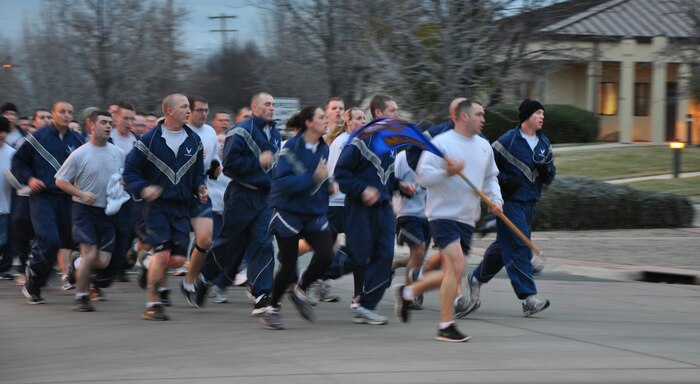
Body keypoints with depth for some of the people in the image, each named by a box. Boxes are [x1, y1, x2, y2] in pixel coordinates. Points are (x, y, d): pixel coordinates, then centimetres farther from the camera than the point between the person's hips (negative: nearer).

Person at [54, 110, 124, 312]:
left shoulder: (119, 154, 6)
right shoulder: (79, 154, -7)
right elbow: (60, 181, -3)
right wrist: (81, 194, -15)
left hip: (108, 211, 4)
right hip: (85, 210, -4)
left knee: (103, 261, -2)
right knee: (90, 254, -14)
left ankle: (76, 266, 31)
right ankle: (80, 297, 2)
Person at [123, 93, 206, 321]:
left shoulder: (193, 140, 9)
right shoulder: (150, 140, -4)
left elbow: (198, 172, 21)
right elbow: (130, 171, -1)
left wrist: (200, 188, 0)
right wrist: (143, 189, -19)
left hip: (182, 206, 4)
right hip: (157, 205, -4)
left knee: (179, 258, -4)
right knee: (162, 253, -16)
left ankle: (151, 265, 28)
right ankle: (153, 305, -6)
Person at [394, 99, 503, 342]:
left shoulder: (484, 146, 14)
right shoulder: (441, 143, -8)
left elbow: (491, 177, 24)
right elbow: (423, 176, -12)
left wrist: (495, 199, 6)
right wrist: (447, 172, -27)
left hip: (467, 219, 8)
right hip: (444, 213, -8)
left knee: (451, 273, 8)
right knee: (456, 266, -18)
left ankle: (407, 292, 30)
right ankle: (446, 326, -10)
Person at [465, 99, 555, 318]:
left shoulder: (544, 144, 12)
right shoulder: (508, 140, -8)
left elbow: (549, 178, 15)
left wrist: (546, 171, -8)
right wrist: (504, 181, -16)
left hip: (530, 203, 7)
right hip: (510, 201, -7)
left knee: (504, 245, 16)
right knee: (519, 247, -14)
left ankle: (477, 279, 36)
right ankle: (529, 298, -17)